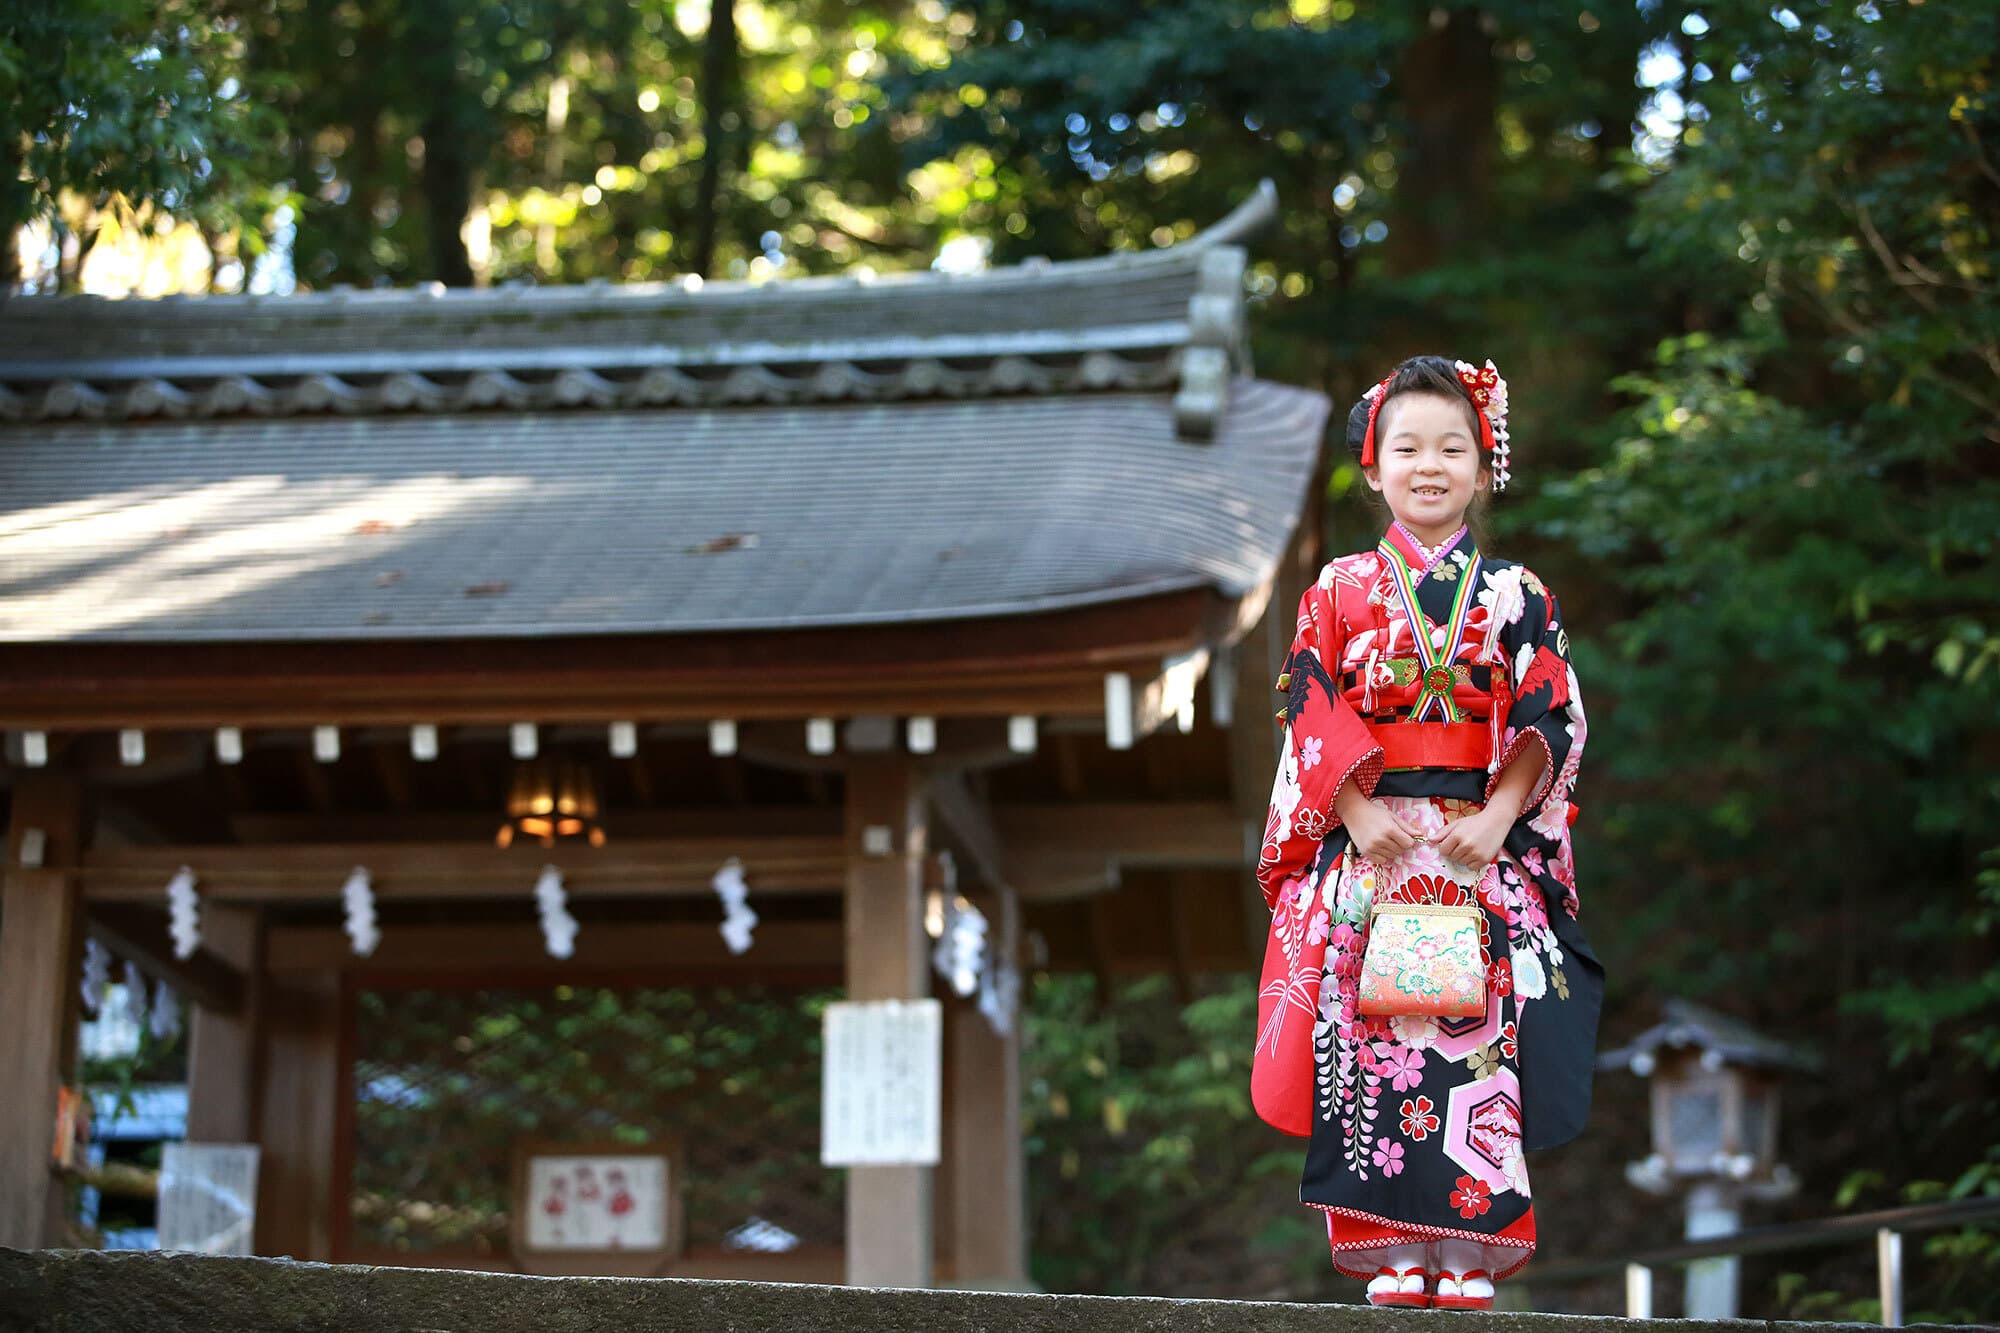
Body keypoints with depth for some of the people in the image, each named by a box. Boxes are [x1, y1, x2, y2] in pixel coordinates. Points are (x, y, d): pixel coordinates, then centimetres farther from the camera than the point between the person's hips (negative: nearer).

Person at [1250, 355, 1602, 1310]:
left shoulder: (1517, 598, 8)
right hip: (1367, 844, 0)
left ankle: (1468, 1253, 1)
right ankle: (1391, 1250, -1)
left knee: (1479, 1037, -4)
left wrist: (1497, 818, -10)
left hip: (1484, 846, 0)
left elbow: (1546, 725, 3)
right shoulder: (1342, 590, 7)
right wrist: (1360, 811, -11)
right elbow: (1314, 714, 2)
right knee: (1373, 1034, -6)